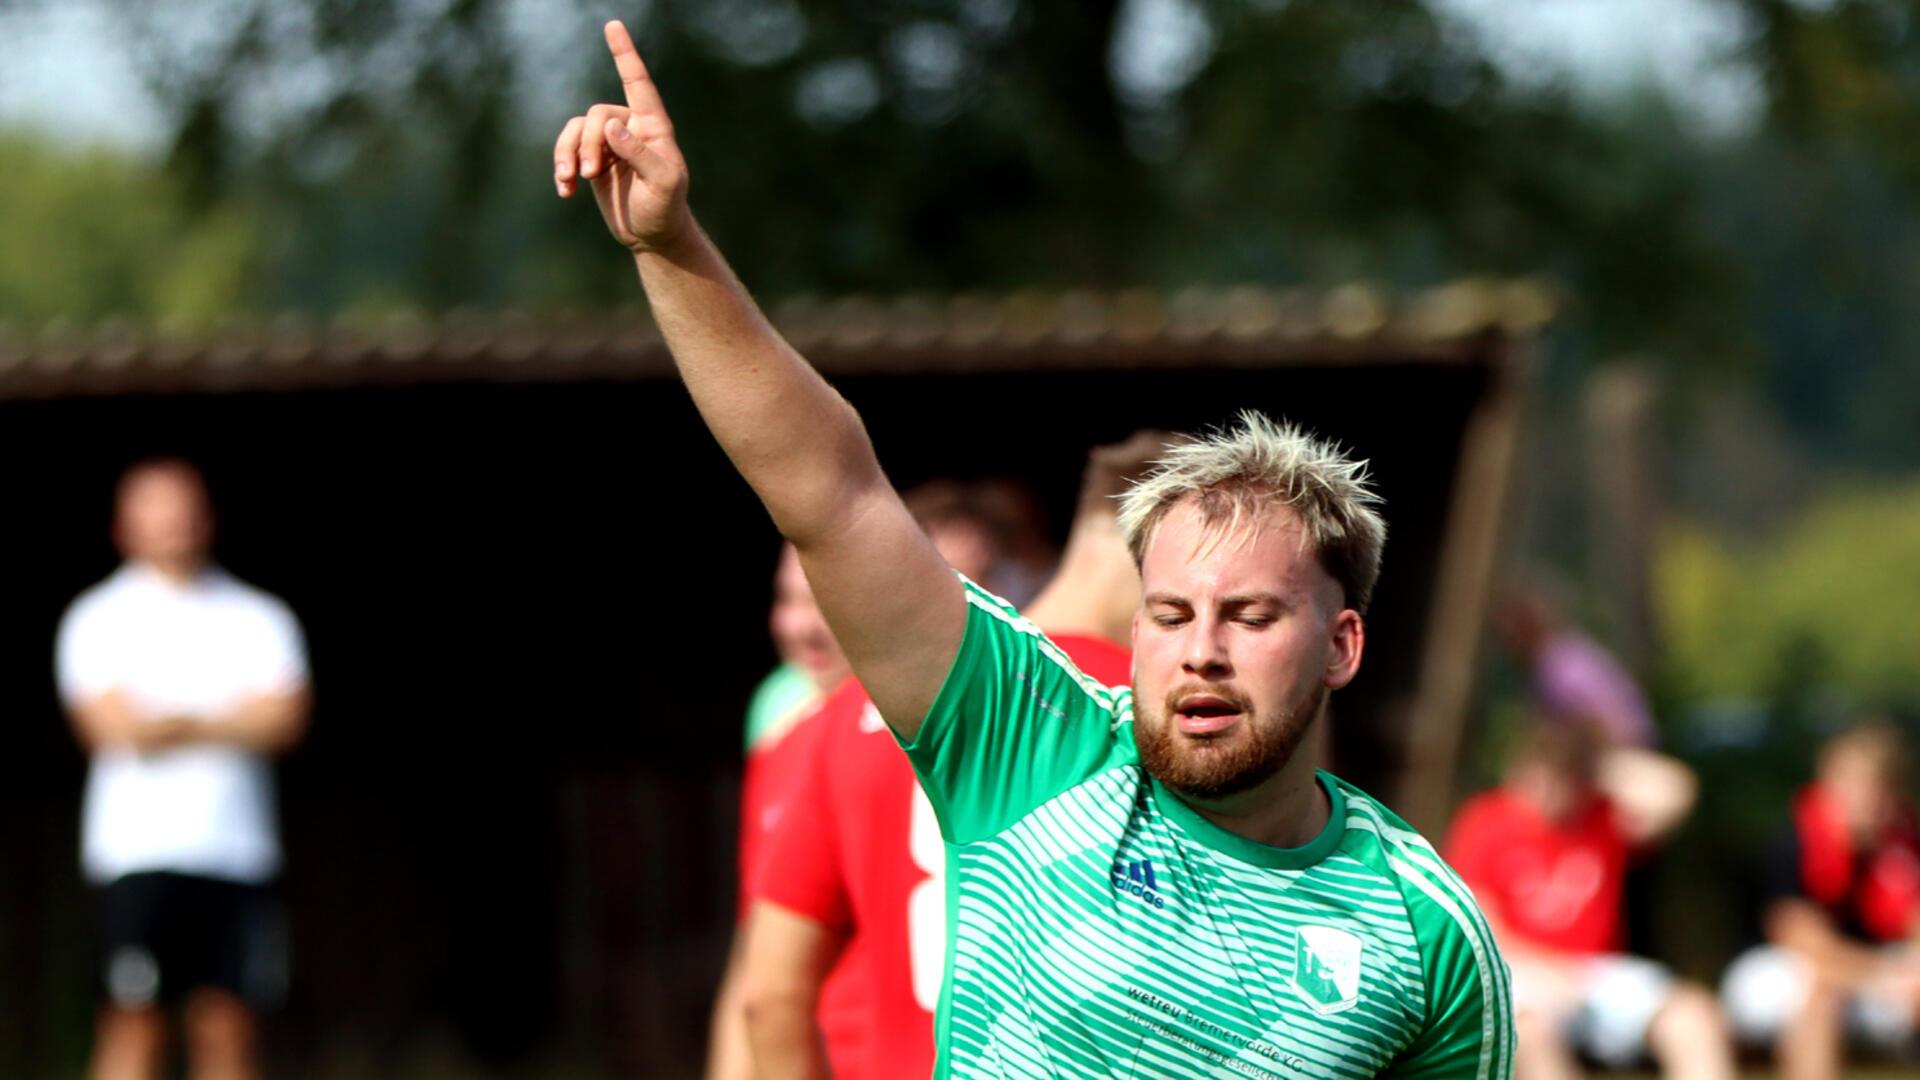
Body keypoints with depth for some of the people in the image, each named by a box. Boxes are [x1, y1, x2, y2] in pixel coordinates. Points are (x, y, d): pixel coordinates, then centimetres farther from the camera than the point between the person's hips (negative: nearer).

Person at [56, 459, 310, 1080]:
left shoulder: (261, 618, 14)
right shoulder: (99, 618, 6)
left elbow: (285, 721, 0)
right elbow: (111, 725, -8)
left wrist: (182, 726, -10)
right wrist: (234, 720, -5)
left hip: (239, 857, 3)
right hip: (138, 848, -3)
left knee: (229, 1029, -1)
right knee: (135, 1028, -10)